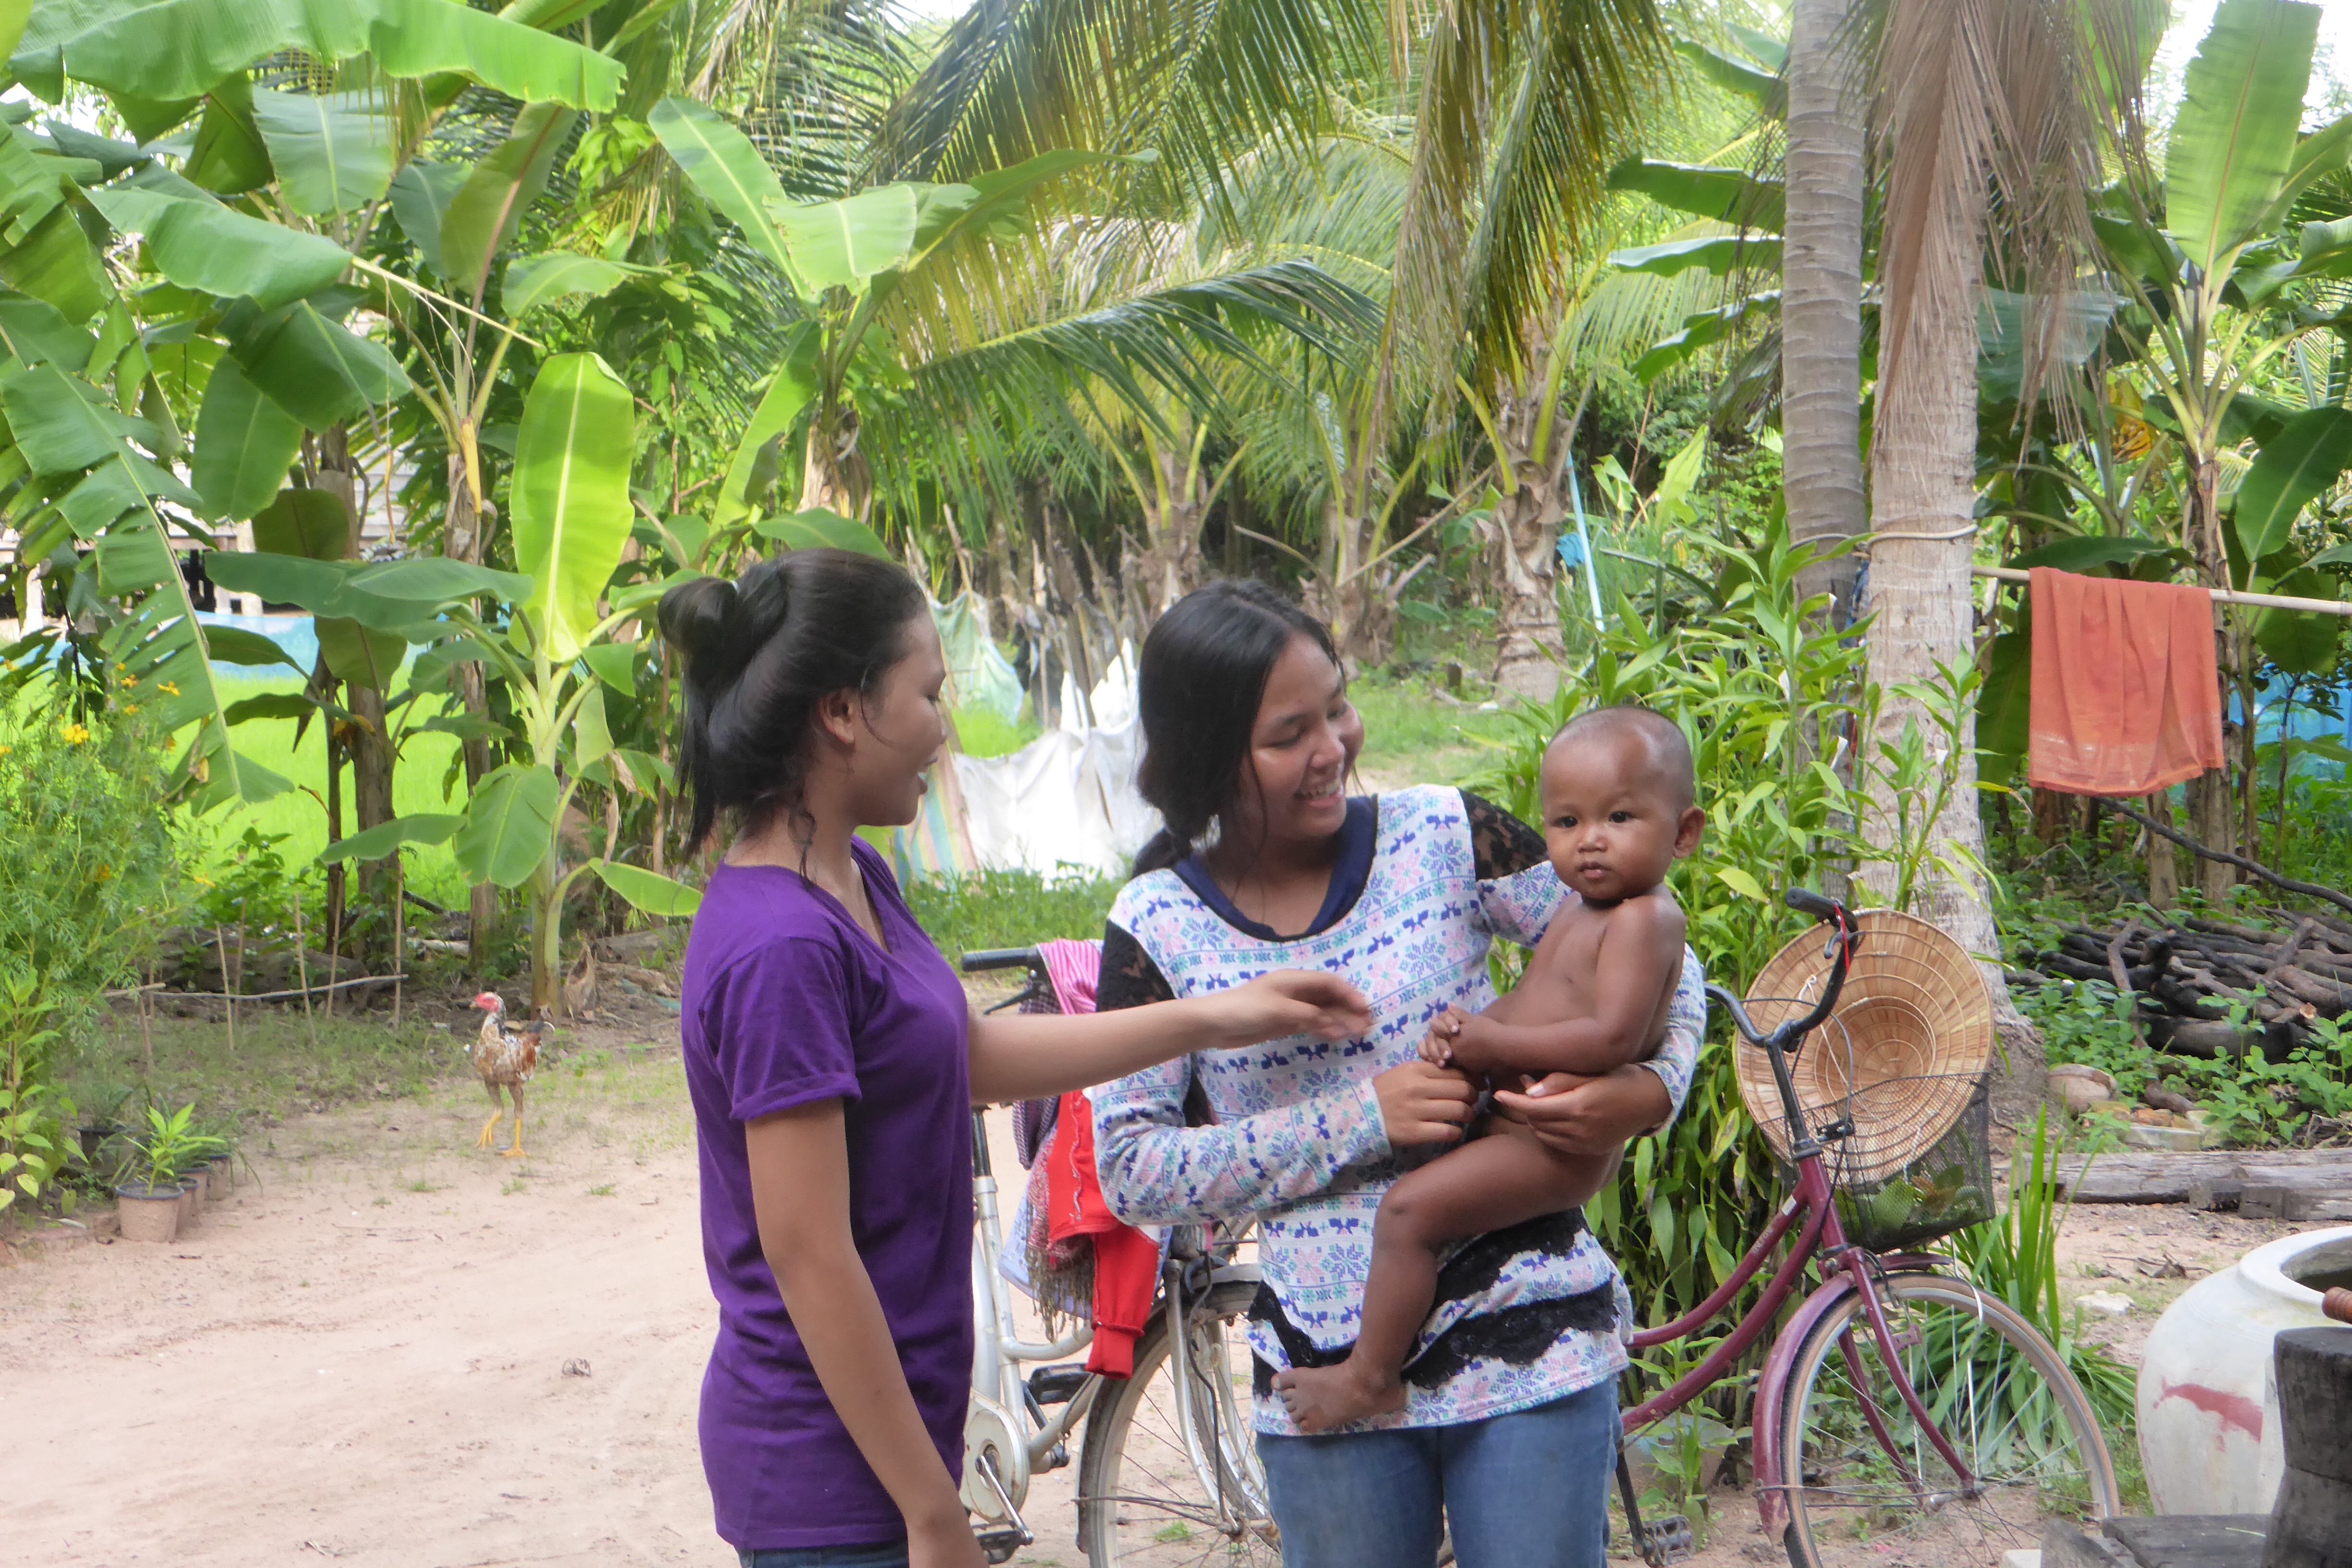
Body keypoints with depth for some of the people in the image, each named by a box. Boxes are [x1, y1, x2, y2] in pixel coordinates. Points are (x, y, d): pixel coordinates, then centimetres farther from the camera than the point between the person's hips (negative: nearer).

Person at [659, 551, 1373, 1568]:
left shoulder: (853, 881, 5)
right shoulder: (782, 946, -24)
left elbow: (969, 1055, 19)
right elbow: (810, 1257, -24)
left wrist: (1210, 1019, 17)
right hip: (832, 1477, -9)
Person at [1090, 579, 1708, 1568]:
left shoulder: (1445, 837, -4)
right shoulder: (1156, 928, -4)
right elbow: (1128, 1170, -7)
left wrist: (1648, 1091, -17)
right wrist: (1360, 1119, -15)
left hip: (1528, 1344, 0)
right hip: (1327, 1372, 1)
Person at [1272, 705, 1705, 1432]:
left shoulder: (1644, 920, -16)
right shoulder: (1578, 912, 15)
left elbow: (1613, 1038, -28)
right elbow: (1526, 1005, 17)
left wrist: (1494, 1044, -21)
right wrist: (1463, 1025, -6)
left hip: (1553, 1143, -11)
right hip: (1520, 1122, 11)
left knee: (1407, 1209, -24)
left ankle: (1370, 1376, -11)